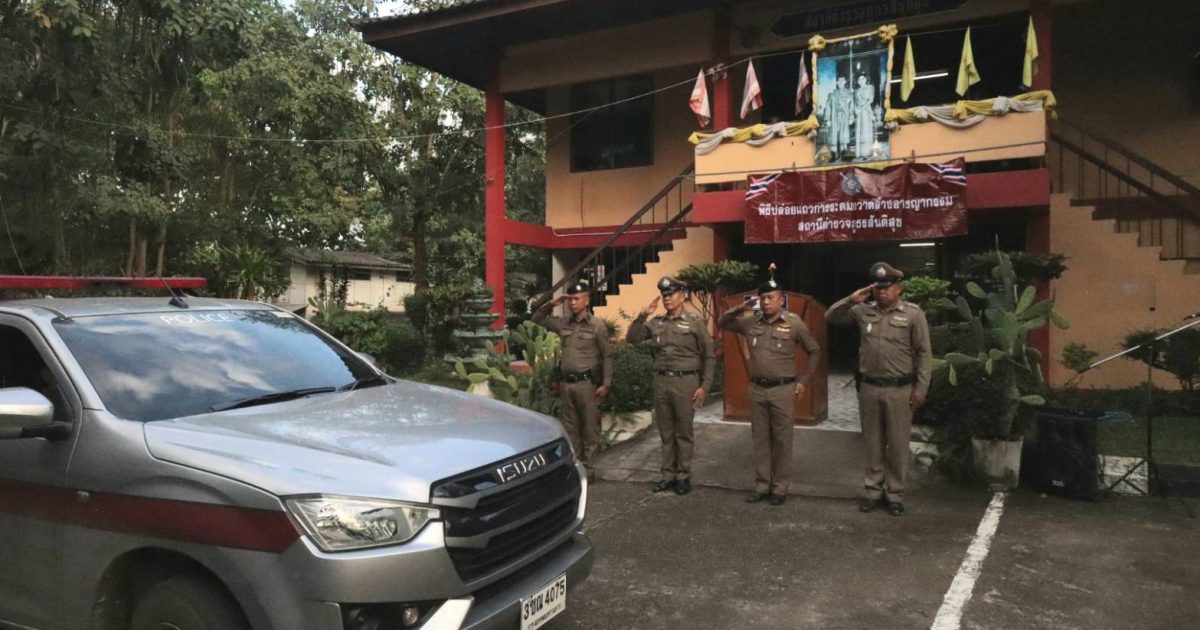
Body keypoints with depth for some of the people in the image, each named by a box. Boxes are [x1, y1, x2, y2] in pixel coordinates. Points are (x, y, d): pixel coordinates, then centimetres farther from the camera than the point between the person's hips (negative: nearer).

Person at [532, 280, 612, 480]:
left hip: (586, 382, -5)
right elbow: (537, 319, 17)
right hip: (566, 382, 5)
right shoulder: (563, 323, 7)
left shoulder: (597, 325, -5)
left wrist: (606, 383, -10)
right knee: (570, 427, 11)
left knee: (590, 427, 2)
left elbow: (606, 356, -4)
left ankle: (588, 468, 10)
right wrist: (551, 304, 1)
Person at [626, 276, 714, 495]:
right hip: (661, 381, 4)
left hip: (685, 381, -4)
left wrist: (705, 385, -8)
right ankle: (668, 474, 21)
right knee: (666, 431, 11)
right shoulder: (656, 323, 9)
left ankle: (684, 475, 15)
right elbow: (631, 338, 7)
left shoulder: (695, 321, -2)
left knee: (684, 431, 5)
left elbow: (709, 357, -2)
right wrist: (642, 316, -5)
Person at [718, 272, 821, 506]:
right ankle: (761, 485, 21)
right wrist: (739, 309, -3)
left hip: (783, 390, -4)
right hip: (757, 389, 4)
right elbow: (722, 322, 14)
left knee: (782, 440, 5)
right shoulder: (751, 322, 4)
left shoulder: (794, 323, -5)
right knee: (760, 439, 11)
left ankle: (780, 487, 15)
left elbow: (815, 352, 3)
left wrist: (803, 380, 0)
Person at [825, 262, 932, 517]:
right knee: (873, 443, 12)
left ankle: (895, 494, 18)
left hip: (899, 390, -3)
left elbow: (924, 353, -4)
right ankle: (873, 490, 24)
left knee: (898, 444, 6)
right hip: (869, 388, 3)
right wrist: (851, 300, -8)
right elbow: (830, 317, 8)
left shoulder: (913, 313, -5)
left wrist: (921, 388, -8)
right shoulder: (863, 311, 4)